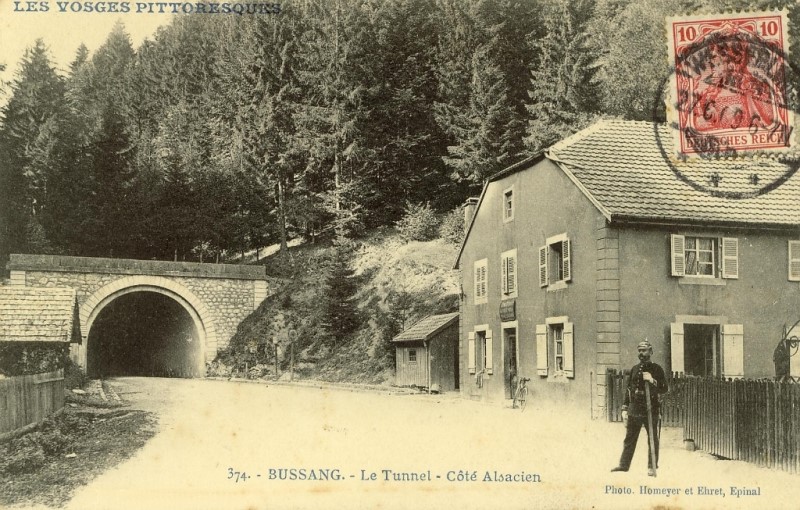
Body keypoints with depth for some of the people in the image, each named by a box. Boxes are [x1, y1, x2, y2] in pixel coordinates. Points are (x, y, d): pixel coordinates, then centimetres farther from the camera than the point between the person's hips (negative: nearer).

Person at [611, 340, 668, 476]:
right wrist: (624, 408, 11)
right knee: (629, 438, 7)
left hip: (651, 409, -4)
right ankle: (624, 464, 13)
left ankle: (652, 467, 12)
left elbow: (665, 388, -6)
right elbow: (628, 389, 15)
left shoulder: (657, 369, -1)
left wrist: (653, 381, -22)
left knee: (653, 439, 3)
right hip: (634, 409, 4)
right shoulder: (634, 369, 12)